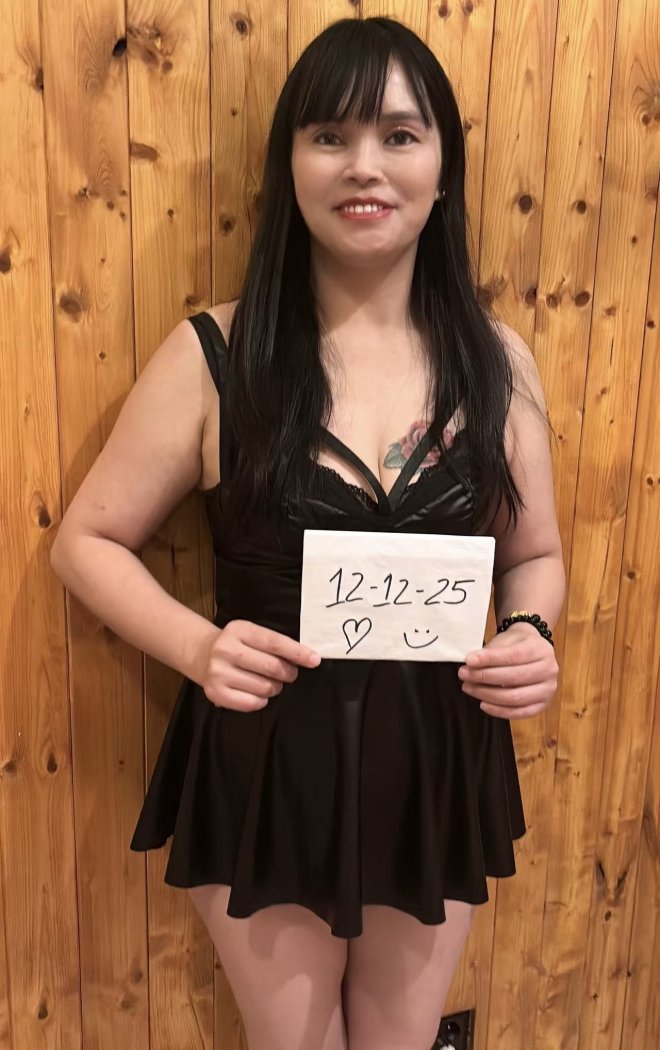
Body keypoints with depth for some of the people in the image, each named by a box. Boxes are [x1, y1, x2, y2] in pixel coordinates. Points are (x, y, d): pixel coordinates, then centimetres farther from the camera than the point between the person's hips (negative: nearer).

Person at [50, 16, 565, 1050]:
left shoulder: (497, 359, -4)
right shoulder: (215, 354, -12)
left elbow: (535, 552, 6)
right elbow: (89, 542, -5)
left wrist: (530, 637, -14)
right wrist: (197, 647, -21)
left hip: (441, 771, 3)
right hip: (264, 770, -2)